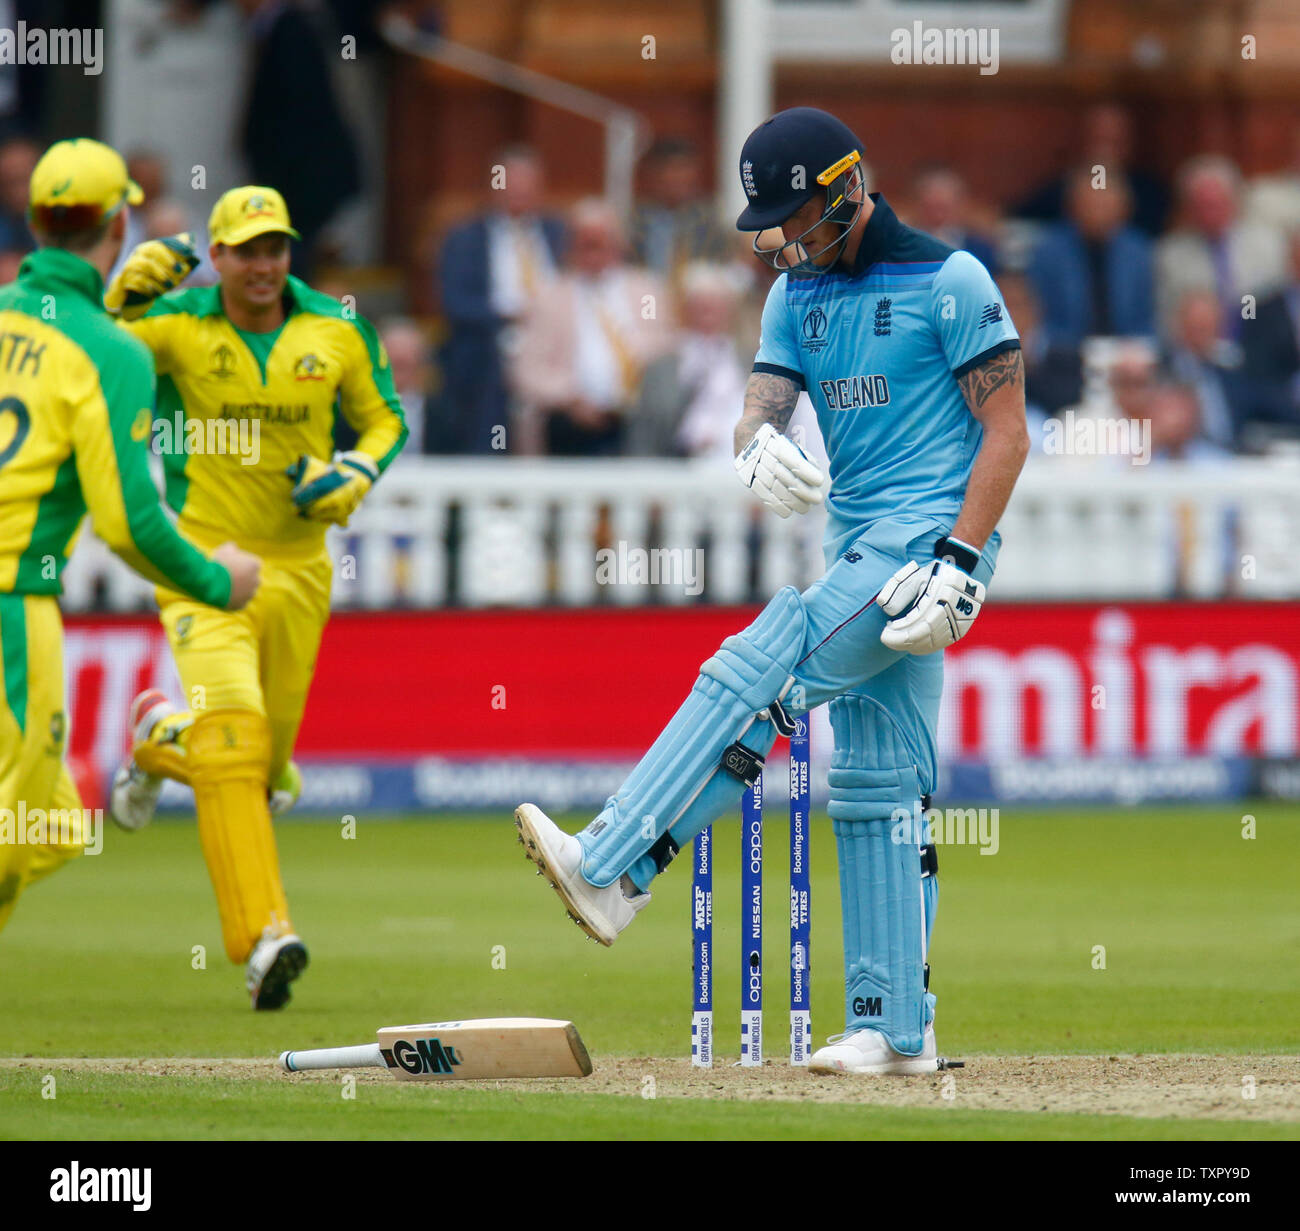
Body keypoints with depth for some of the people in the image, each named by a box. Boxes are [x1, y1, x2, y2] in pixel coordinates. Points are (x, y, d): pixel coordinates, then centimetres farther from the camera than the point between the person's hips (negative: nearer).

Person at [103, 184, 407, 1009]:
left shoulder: (337, 334, 2)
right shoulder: (175, 324, -7)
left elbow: (385, 419, 14)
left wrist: (355, 476, -6)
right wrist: (120, 301, -28)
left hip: (296, 569, 4)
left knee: (266, 768, 13)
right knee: (232, 740, -21)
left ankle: (159, 740, 47)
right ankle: (263, 936, -25)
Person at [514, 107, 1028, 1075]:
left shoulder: (948, 283, -8)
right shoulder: (797, 295, 14)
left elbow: (1007, 433, -11)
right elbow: (764, 405, 2)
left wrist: (958, 566, -20)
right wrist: (760, 444, -24)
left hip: (930, 537, -8)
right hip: (858, 554, 8)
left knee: (756, 674, -22)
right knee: (878, 785, 6)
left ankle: (611, 870, -26)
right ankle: (898, 1028, 7)